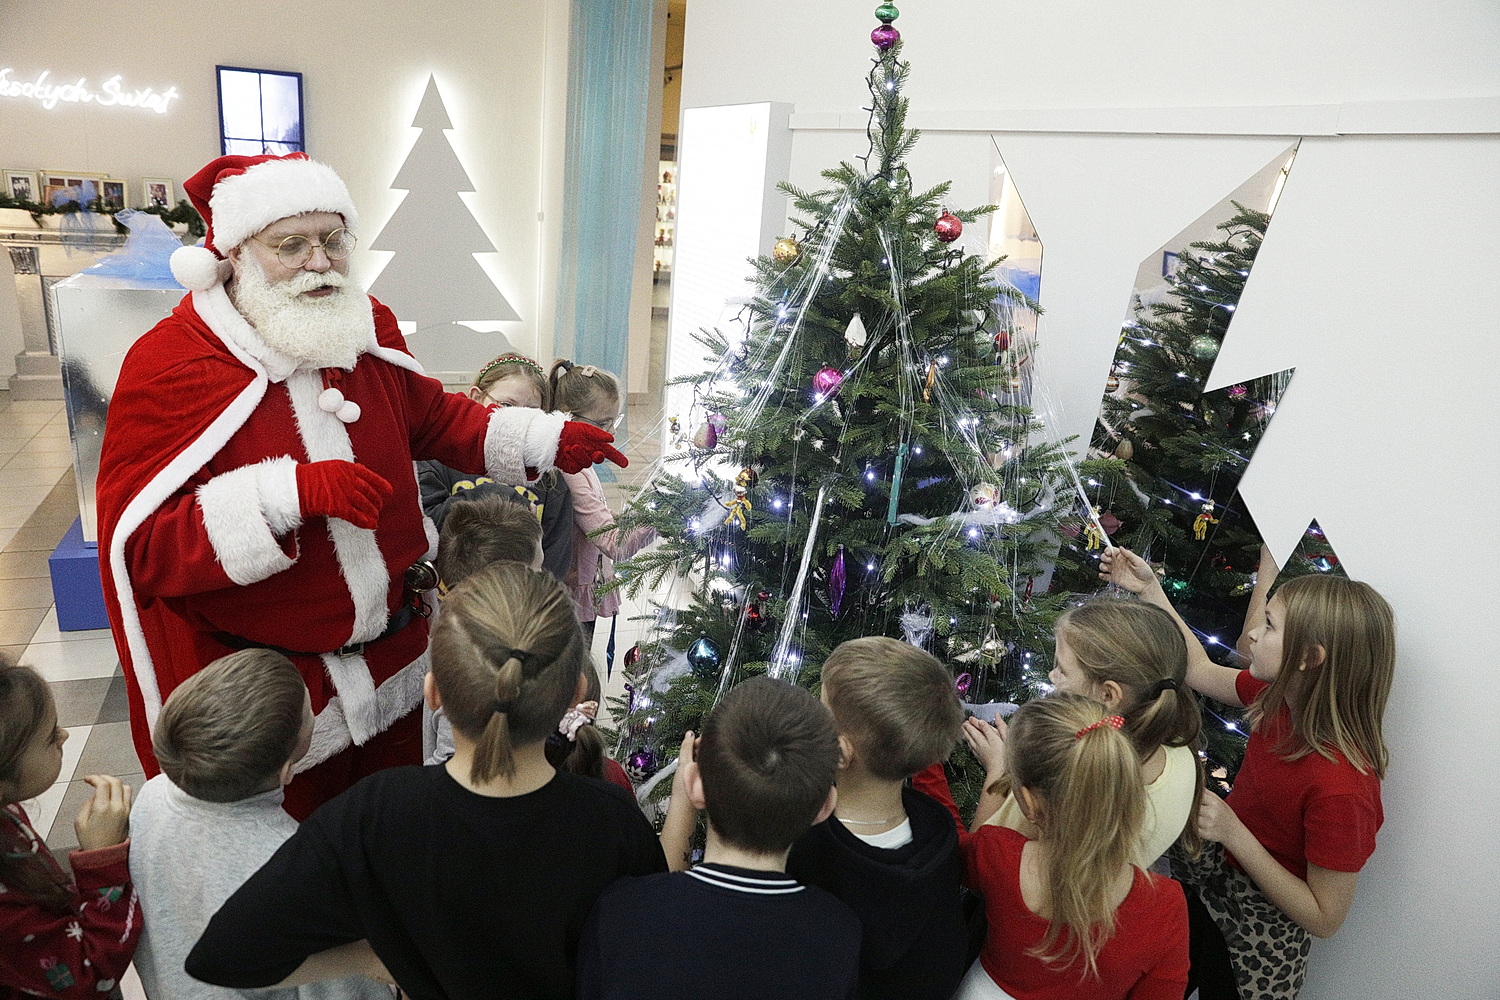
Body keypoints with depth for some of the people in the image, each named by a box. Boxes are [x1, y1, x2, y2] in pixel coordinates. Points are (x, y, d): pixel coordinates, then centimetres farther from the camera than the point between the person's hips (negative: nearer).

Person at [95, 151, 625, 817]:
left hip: (391, 658, 6)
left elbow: (432, 419, 15)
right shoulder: (169, 363, -18)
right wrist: (289, 493, -34)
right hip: (263, 691, -5)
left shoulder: (369, 328, 1)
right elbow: (140, 543, -21)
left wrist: (547, 440, 2)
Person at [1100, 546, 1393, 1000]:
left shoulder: (1342, 788, -35)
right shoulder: (1279, 696, -13)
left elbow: (1325, 918, -24)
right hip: (1208, 878, 6)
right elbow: (1200, 670, 6)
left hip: (1257, 939, -6)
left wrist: (1233, 833, -31)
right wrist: (1149, 588, 2)